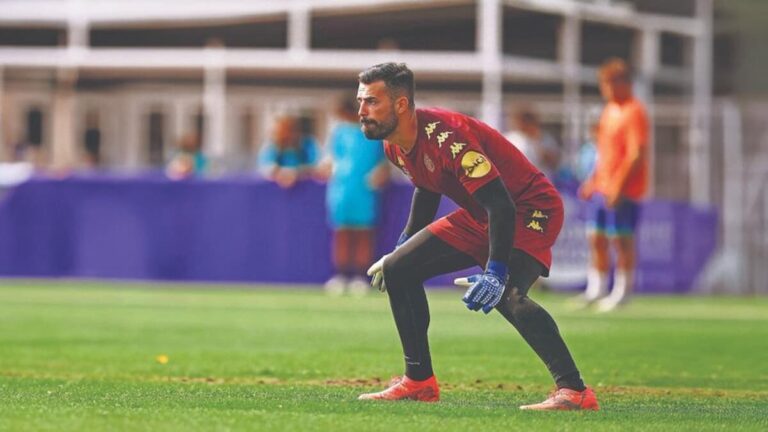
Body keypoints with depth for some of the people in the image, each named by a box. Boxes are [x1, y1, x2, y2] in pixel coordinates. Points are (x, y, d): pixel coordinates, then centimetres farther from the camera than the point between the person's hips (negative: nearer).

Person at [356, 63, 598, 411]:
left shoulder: (444, 135, -30)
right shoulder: (395, 147, -2)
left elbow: (501, 205, -34)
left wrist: (496, 271, -43)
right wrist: (403, 247, 25)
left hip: (531, 211, -10)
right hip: (478, 218, 10)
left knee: (503, 294, -34)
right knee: (398, 270, 10)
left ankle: (574, 391, -37)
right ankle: (419, 382, 21)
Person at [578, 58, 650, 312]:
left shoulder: (634, 113, -14)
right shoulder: (610, 109, 15)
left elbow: (636, 155, -19)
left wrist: (619, 186, -22)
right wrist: (594, 181, 21)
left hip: (623, 191, -9)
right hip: (603, 187, 9)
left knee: (621, 239, -3)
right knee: (596, 238, 10)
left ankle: (622, 291, 5)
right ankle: (596, 290, 18)